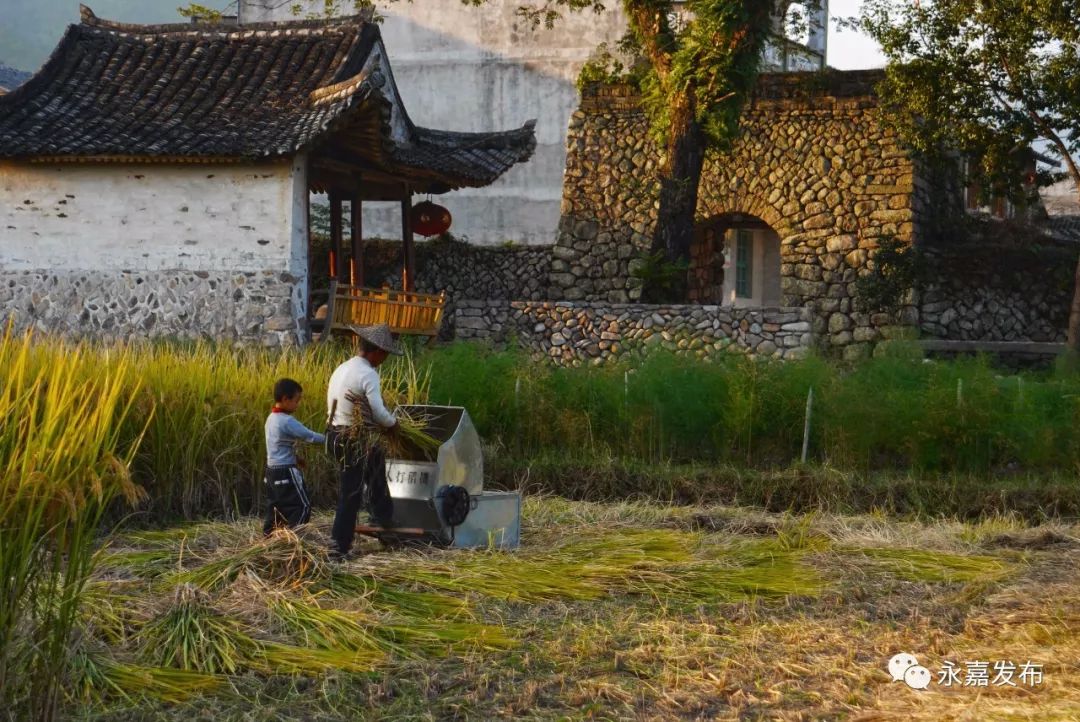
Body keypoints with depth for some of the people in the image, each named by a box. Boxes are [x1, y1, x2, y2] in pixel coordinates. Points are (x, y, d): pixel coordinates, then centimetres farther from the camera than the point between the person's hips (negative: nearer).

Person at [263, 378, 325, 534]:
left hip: (272, 470, 9)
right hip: (286, 472, -9)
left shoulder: (272, 418, 11)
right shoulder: (287, 421, -19)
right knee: (302, 506, -5)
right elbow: (309, 436, -20)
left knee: (275, 508, 13)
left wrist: (294, 458, 13)